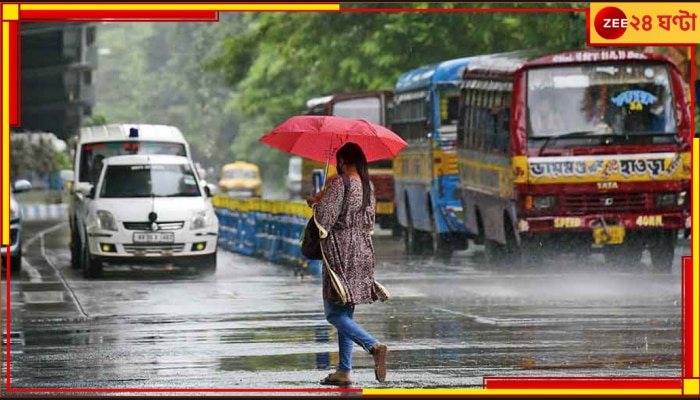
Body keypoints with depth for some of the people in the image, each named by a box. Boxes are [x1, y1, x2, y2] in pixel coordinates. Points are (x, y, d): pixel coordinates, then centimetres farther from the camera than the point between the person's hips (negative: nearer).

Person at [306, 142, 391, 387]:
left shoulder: (339, 183, -12)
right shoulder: (368, 186, 10)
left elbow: (324, 217, -18)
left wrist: (315, 202, 3)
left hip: (341, 252, -8)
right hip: (363, 251, 8)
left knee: (334, 314, -5)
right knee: (345, 313, 13)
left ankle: (374, 346, -25)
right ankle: (344, 371, 11)